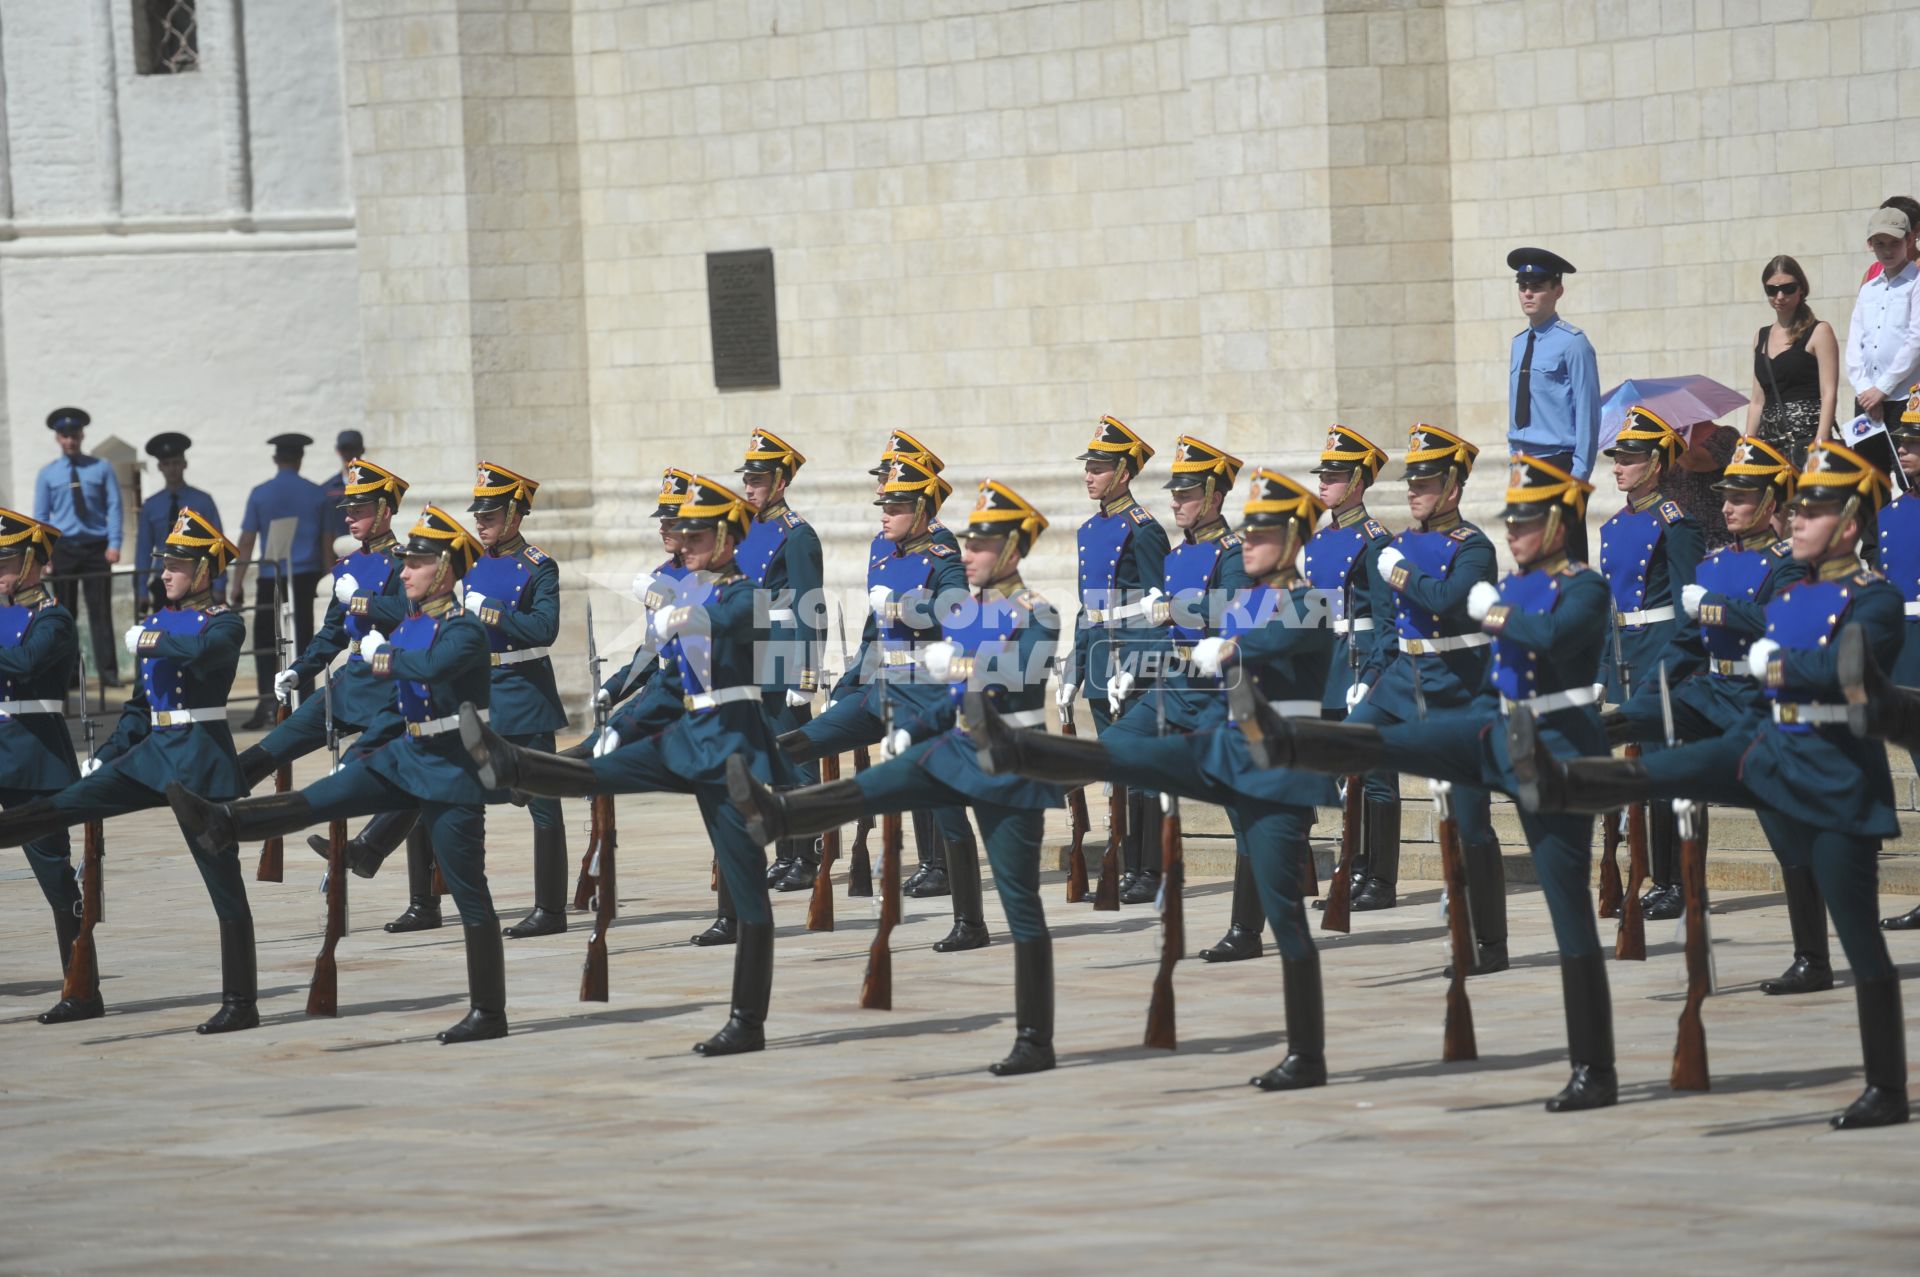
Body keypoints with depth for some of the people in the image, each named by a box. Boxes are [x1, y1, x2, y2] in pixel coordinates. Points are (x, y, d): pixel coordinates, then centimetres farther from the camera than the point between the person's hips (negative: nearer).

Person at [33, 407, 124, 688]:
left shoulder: (101, 470, 5)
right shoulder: (47, 474, 7)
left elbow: (114, 507, 2)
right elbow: (41, 515, 7)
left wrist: (114, 544, -9)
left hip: (96, 548, -1)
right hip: (63, 548, 1)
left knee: (100, 611, -4)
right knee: (65, 613, 1)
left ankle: (107, 671, -6)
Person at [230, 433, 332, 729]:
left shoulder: (260, 494, -1)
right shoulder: (317, 494, 3)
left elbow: (247, 541, -1)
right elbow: (327, 541, 5)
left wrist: (237, 583, 2)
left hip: (271, 577, -1)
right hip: (306, 574, 1)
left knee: (265, 641, 7)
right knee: (302, 640, 5)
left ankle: (267, 701, -6)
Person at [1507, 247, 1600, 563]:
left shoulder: (1572, 343, -9)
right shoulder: (1519, 344, 13)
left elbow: (1588, 413, -11)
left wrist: (1580, 474, -14)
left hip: (1558, 463, -7)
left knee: (1566, 555, -6)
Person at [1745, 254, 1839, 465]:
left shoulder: (1818, 332, 1)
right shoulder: (1761, 338, 18)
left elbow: (1828, 394, -7)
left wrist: (1820, 445, -17)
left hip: (1807, 436, -5)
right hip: (1770, 438, 5)